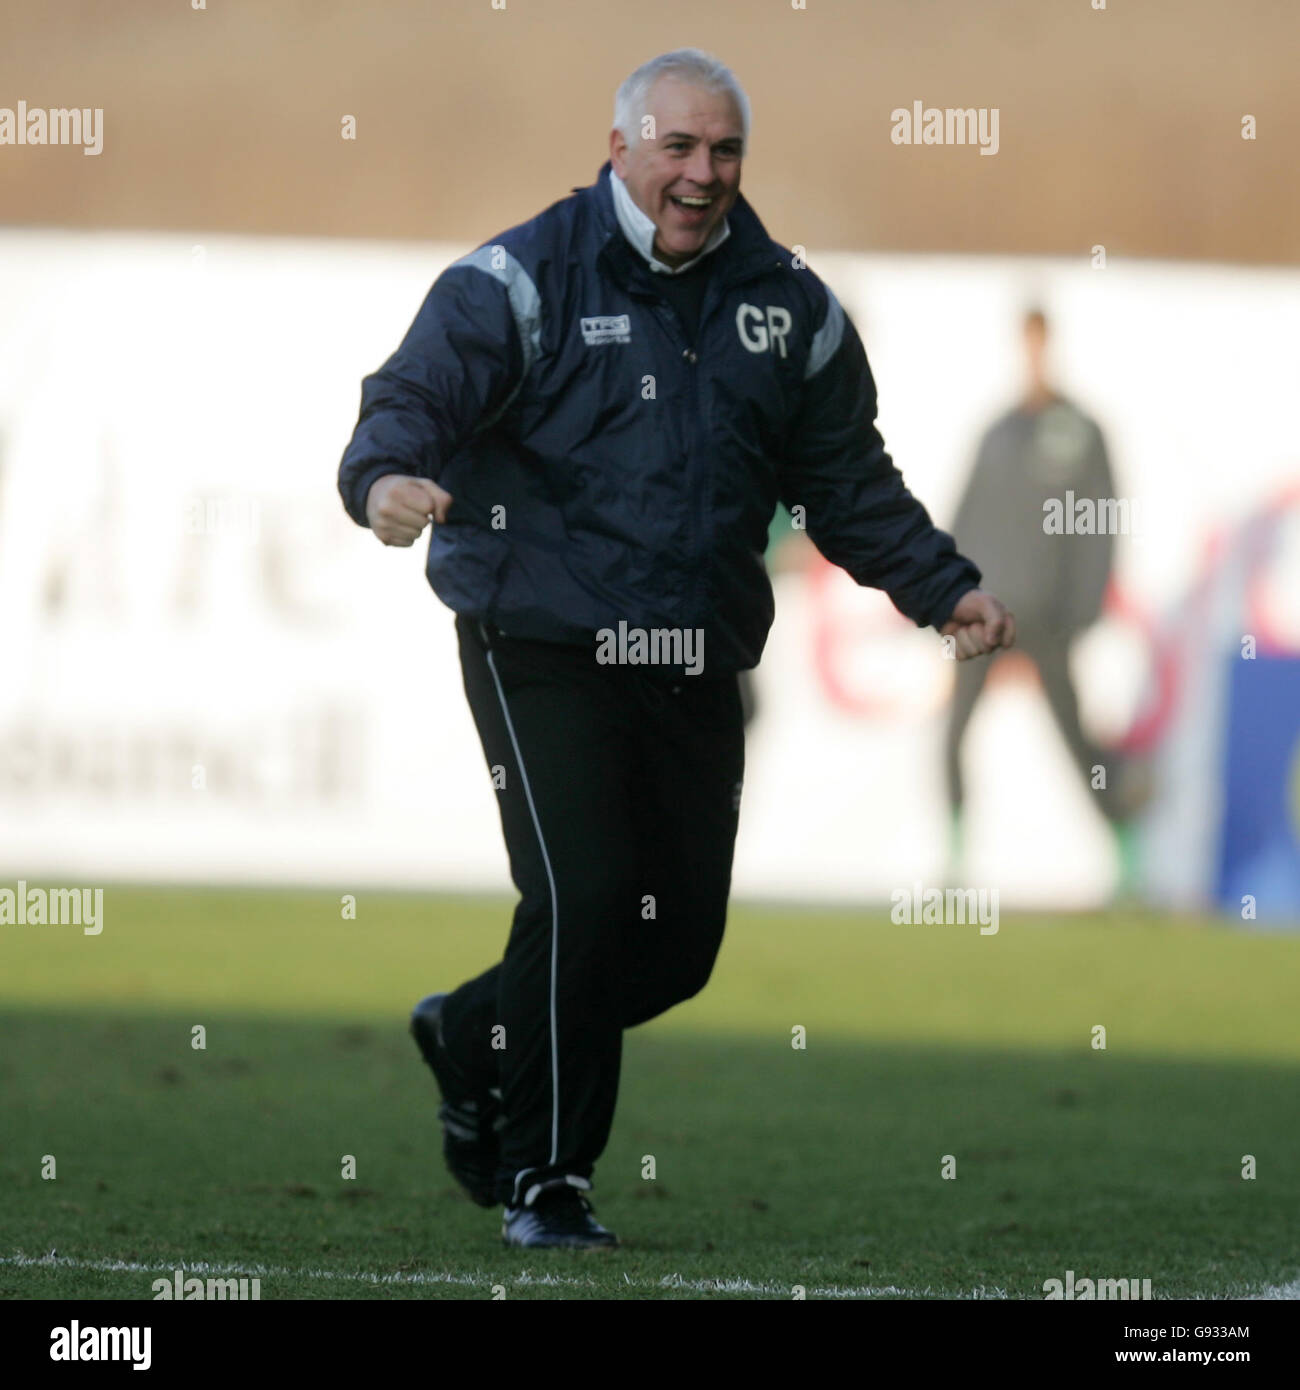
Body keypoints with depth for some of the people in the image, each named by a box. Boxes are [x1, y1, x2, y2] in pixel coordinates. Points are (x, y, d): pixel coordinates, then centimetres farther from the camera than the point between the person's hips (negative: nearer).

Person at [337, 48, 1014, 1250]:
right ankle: (544, 1180, -1)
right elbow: (419, 392, -15)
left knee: (683, 935, 6)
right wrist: (388, 476, -37)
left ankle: (474, 1038, 32)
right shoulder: (524, 281, -4)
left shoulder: (789, 307, 11)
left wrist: (945, 589, 9)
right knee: (584, 899, -15)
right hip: (542, 644, -5)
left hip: (694, 665, 5)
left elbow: (848, 479, 19)